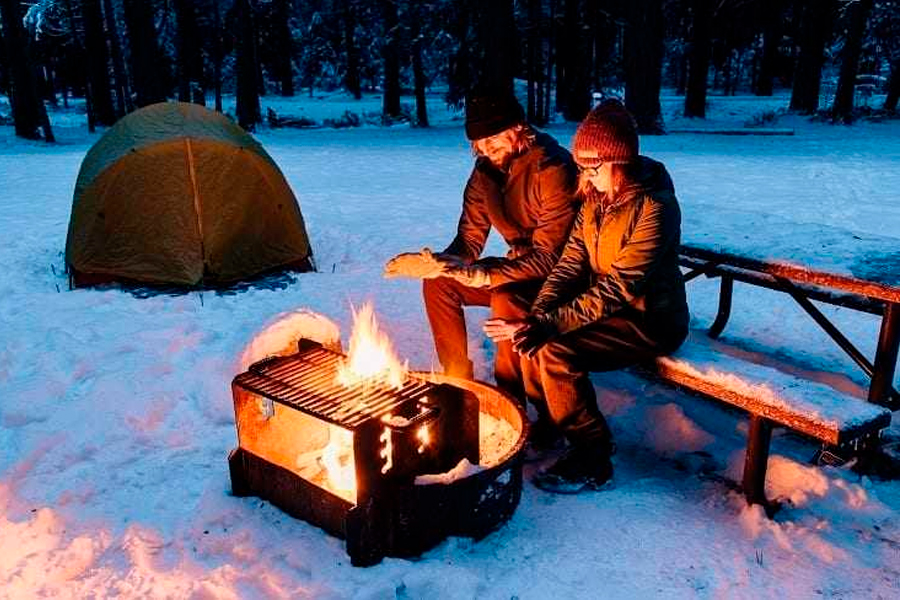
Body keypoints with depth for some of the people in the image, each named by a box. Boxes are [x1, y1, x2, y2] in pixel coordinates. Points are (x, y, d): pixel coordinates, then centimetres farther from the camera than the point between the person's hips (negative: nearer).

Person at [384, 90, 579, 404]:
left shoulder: (552, 169, -24)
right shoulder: (486, 169, 0)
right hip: (519, 267, 8)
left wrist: (486, 275, -38)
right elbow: (469, 242, 1)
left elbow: (549, 258, -27)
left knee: (505, 299, -35)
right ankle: (458, 380, 5)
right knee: (438, 283, -5)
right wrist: (439, 263, -21)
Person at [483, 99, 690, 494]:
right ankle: (550, 420, 16)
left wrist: (548, 325, -32)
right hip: (608, 307, 8)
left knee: (556, 353, -25)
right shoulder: (595, 196, 2)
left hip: (652, 320, -8)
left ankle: (592, 460, -7)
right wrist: (537, 316, -17)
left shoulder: (654, 207, -23)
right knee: (529, 335, -5)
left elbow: (618, 289, -28)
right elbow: (572, 262, -1)